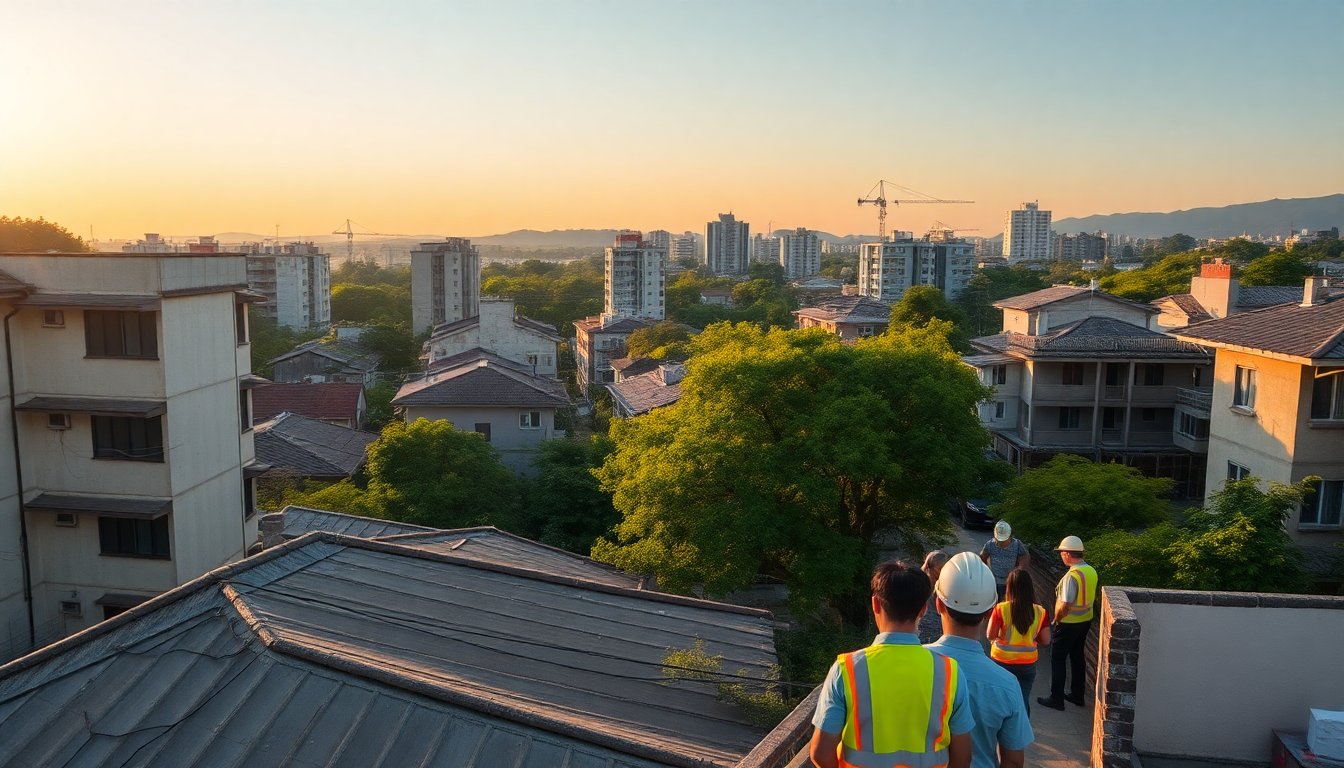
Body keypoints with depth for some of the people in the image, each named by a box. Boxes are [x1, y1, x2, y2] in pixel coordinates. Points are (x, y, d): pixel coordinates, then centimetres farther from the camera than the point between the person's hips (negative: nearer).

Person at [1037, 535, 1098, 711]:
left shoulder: (1072, 576, -27)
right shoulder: (1091, 571, 0)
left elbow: (1064, 605, -28)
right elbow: (1093, 598, 12)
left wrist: (1056, 619, -11)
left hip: (1069, 624, -8)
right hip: (1086, 620, 8)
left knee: (1057, 659, 4)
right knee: (1078, 657, 19)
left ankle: (1056, 698, 9)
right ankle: (1077, 695, 29)